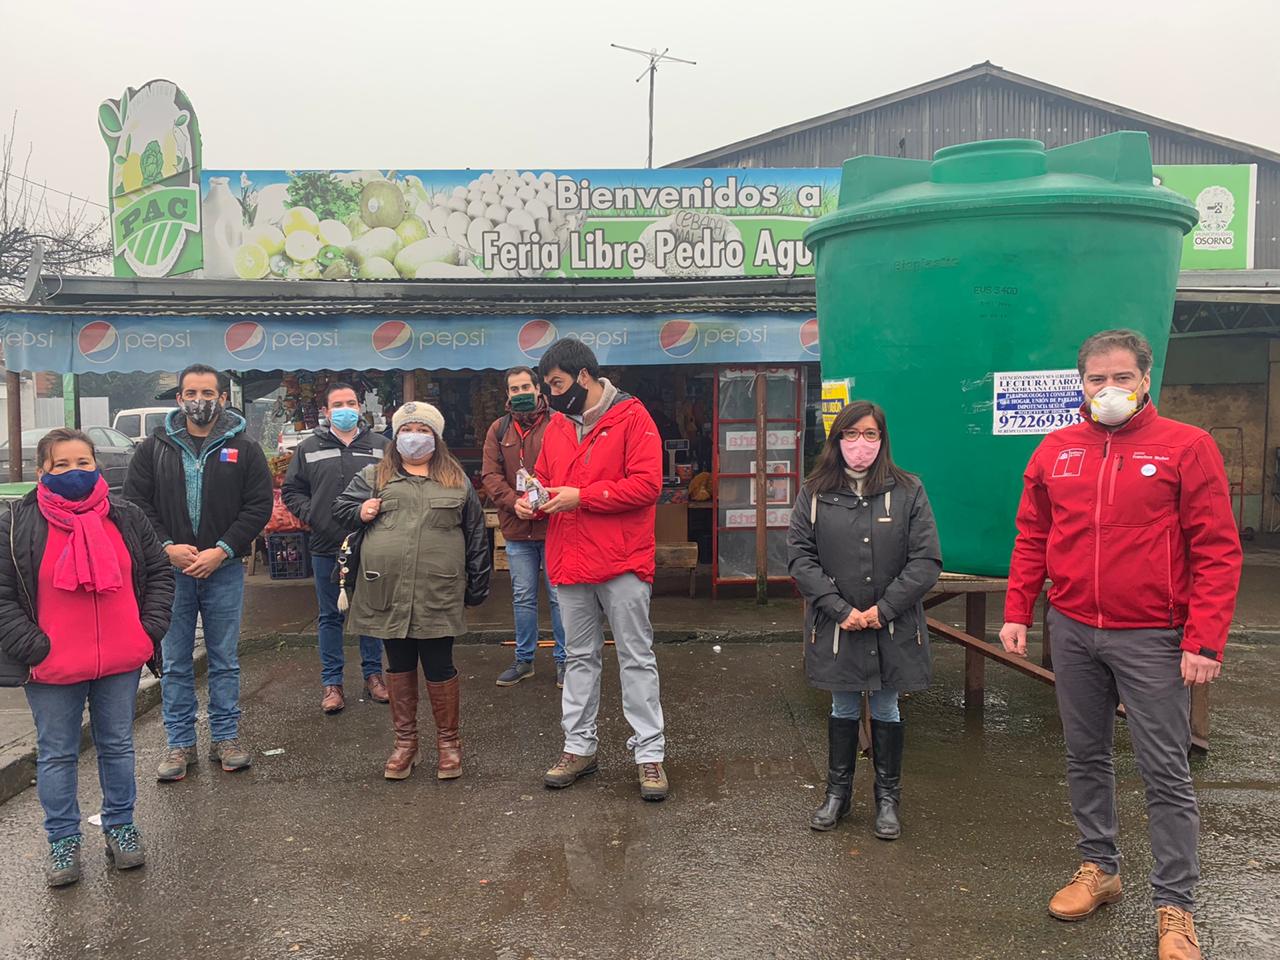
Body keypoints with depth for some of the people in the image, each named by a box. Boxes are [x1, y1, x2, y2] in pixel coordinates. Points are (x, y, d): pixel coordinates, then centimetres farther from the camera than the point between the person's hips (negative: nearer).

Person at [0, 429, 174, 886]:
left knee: (117, 746, 14)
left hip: (120, 661, 2)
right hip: (52, 669, -2)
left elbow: (159, 572, 10)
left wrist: (150, 629, 0)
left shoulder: (125, 517, 3)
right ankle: (64, 840, 25)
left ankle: (120, 826, 30)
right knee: (56, 755, 10)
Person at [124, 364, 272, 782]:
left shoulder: (244, 450, 3)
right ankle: (180, 743, 18)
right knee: (176, 663, 7)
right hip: (170, 569, 1)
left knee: (225, 660, 8)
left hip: (224, 570, -1)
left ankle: (225, 738, 20)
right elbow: (135, 503, 3)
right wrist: (166, 547, -10)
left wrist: (221, 551, -12)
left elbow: (259, 507, -2)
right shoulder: (154, 449, 6)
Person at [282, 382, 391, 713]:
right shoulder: (310, 448, 5)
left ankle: (373, 674, 24)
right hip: (326, 548, 0)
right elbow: (291, 491, 8)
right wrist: (311, 515, -6)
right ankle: (331, 682, 18)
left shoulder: (380, 446, 5)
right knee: (330, 616, 9)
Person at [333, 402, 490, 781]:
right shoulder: (375, 476, 10)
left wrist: (477, 586, 9)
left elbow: (476, 536, 10)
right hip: (389, 594, 1)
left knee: (439, 668, 4)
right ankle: (405, 741, 26)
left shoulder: (457, 480, 8)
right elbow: (341, 507, 15)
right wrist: (360, 512, -8)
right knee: (399, 667, 12)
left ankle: (448, 741, 22)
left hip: (438, 596, -1)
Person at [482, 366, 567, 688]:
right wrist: (515, 503, -14)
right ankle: (524, 659, 26)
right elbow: (491, 474, 2)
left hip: (552, 525, -3)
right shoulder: (499, 429, 8)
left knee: (559, 596, 5)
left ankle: (563, 659, 18)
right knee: (523, 598, 14)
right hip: (516, 529, 3)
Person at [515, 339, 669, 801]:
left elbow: (647, 483, -17)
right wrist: (529, 501, -2)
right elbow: (543, 477, 21)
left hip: (621, 562, -6)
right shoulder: (557, 425, 12)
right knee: (580, 658, 15)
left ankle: (649, 753, 11)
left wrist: (581, 496, -18)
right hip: (568, 562, 6)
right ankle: (579, 746, 26)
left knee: (636, 658, 2)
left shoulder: (631, 417, -8)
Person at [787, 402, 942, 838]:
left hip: (892, 629, -1)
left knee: (886, 710, 12)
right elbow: (799, 557, -5)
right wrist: (841, 609, -13)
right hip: (835, 627, 1)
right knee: (843, 709, 14)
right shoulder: (815, 494, -1)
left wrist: (883, 609, -13)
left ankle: (887, 798, 28)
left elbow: (927, 560, -7)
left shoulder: (908, 491, -4)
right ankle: (837, 792, 31)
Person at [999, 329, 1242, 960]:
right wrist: (1016, 614, 5)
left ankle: (1175, 906, 14)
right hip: (1072, 632, 4)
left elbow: (1217, 552, -8)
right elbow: (1031, 540, 11)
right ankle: (1099, 867, 31)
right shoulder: (1056, 451, 6)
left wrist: (1204, 641, -14)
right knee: (1085, 758, 14)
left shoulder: (1187, 447, -5)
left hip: (1152, 640, -4)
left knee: (1165, 772, 2)